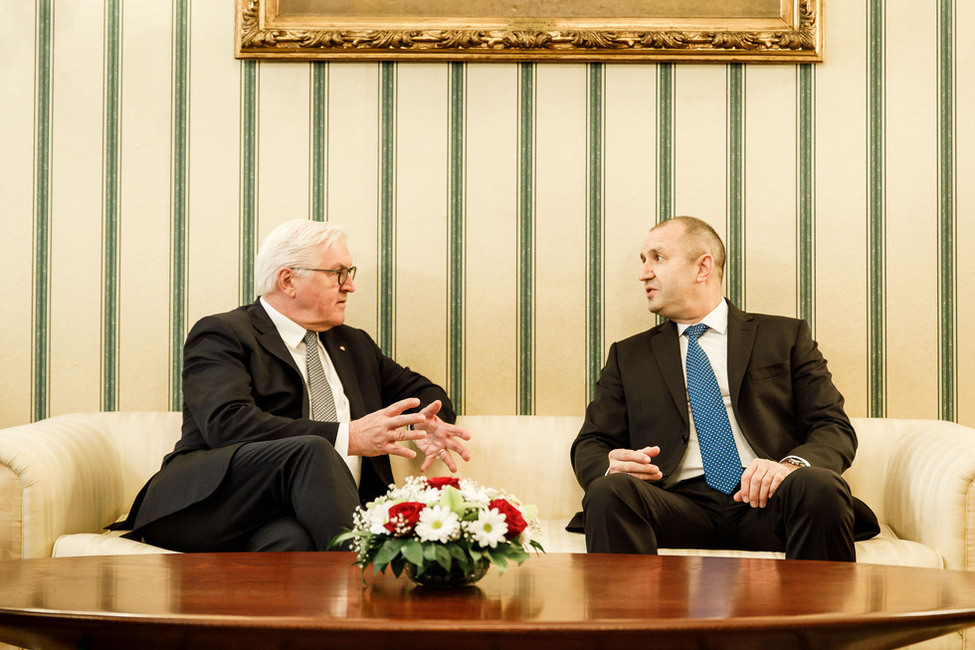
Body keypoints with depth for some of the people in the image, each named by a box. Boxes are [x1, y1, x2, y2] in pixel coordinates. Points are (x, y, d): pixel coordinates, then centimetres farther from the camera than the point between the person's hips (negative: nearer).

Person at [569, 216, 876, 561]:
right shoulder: (628, 356, 24)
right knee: (608, 491, -33)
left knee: (820, 486, -35)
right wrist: (610, 466, -8)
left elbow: (835, 429, 10)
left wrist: (792, 464, -14)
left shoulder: (786, 336, 18)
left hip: (764, 500, 0)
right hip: (679, 503, 1)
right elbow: (589, 445, 18)